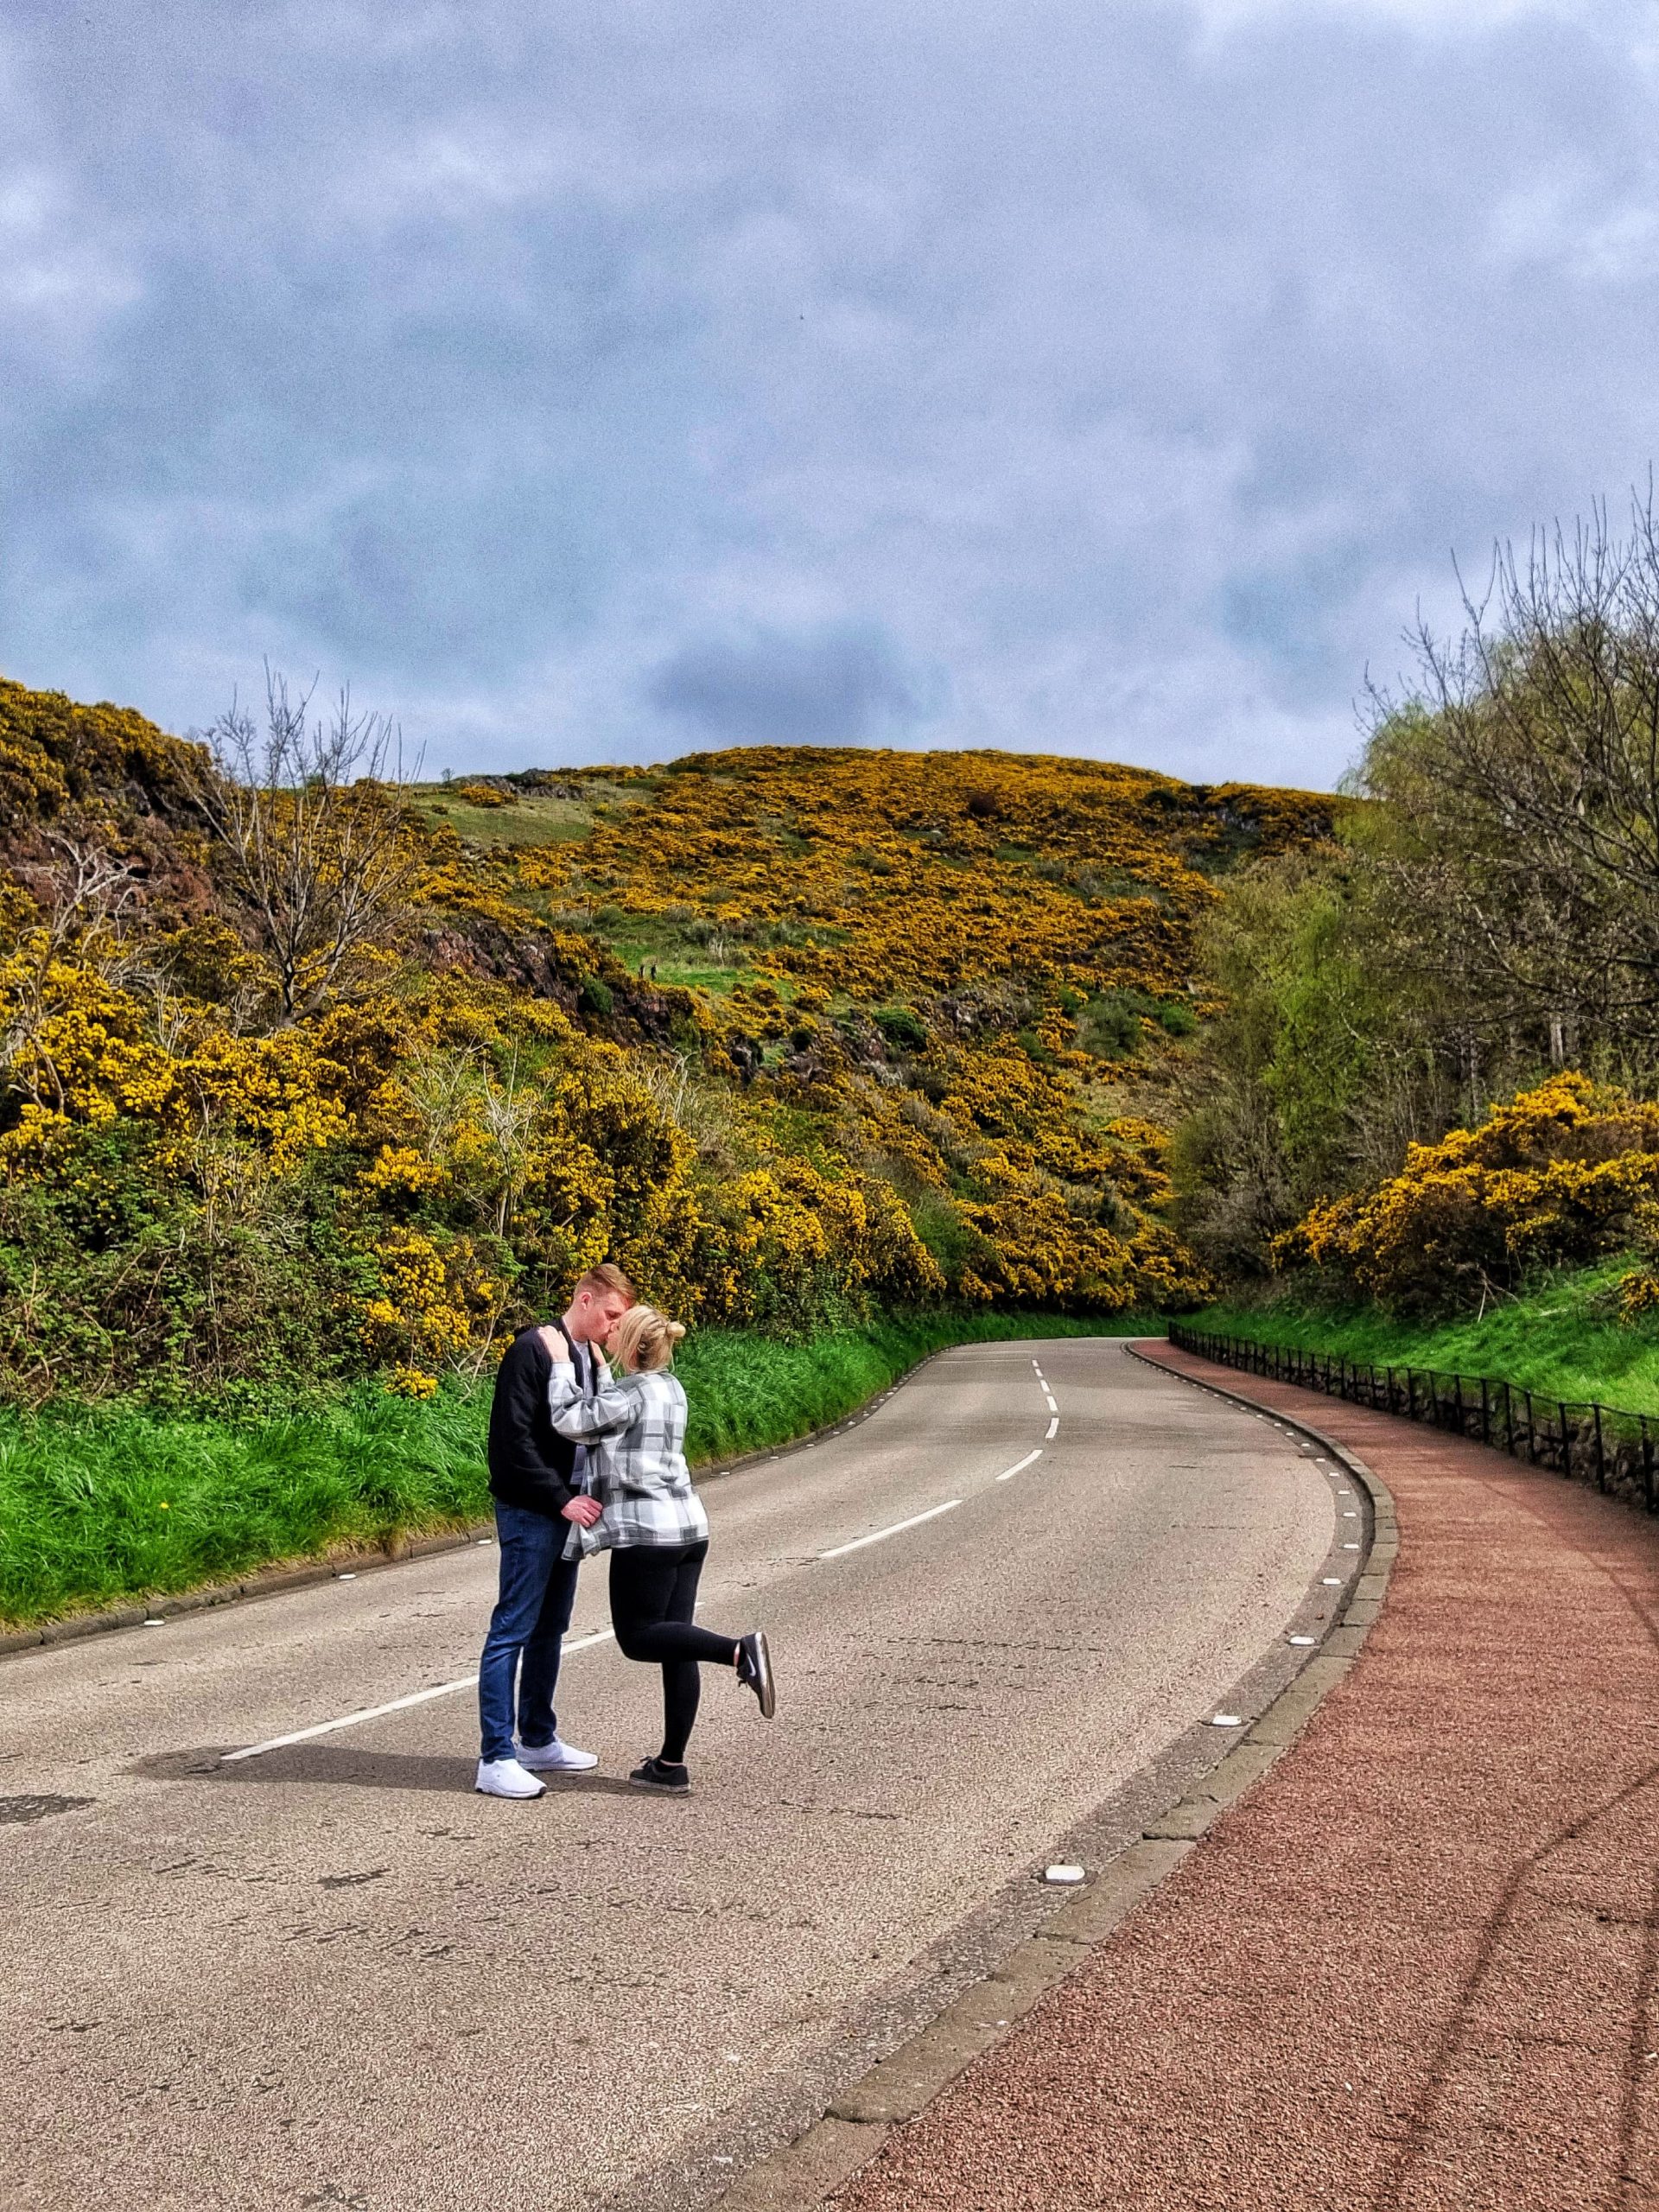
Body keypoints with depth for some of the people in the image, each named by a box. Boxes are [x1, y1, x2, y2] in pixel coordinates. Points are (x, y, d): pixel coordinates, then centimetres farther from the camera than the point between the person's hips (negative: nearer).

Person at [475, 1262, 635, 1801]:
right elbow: (513, 1438, -19)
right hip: (529, 1513, -8)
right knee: (513, 1630, -6)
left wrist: (584, 1503, 7)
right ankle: (495, 1759, -3)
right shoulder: (533, 1349, -14)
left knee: (550, 1629, 15)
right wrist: (561, 1499, -20)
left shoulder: (593, 1357, 12)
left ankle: (538, 1741, 26)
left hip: (568, 1511, 9)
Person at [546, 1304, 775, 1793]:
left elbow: (571, 1422, -16)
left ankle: (739, 1650, -16)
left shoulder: (631, 1393, -14)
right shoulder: (668, 1387, 13)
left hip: (648, 1532, -9)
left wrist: (561, 1362, -8)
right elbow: (601, 1414, 20)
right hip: (688, 1526, 9)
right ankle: (671, 1765, 11)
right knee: (674, 1645, 8)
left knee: (638, 1637, 0)